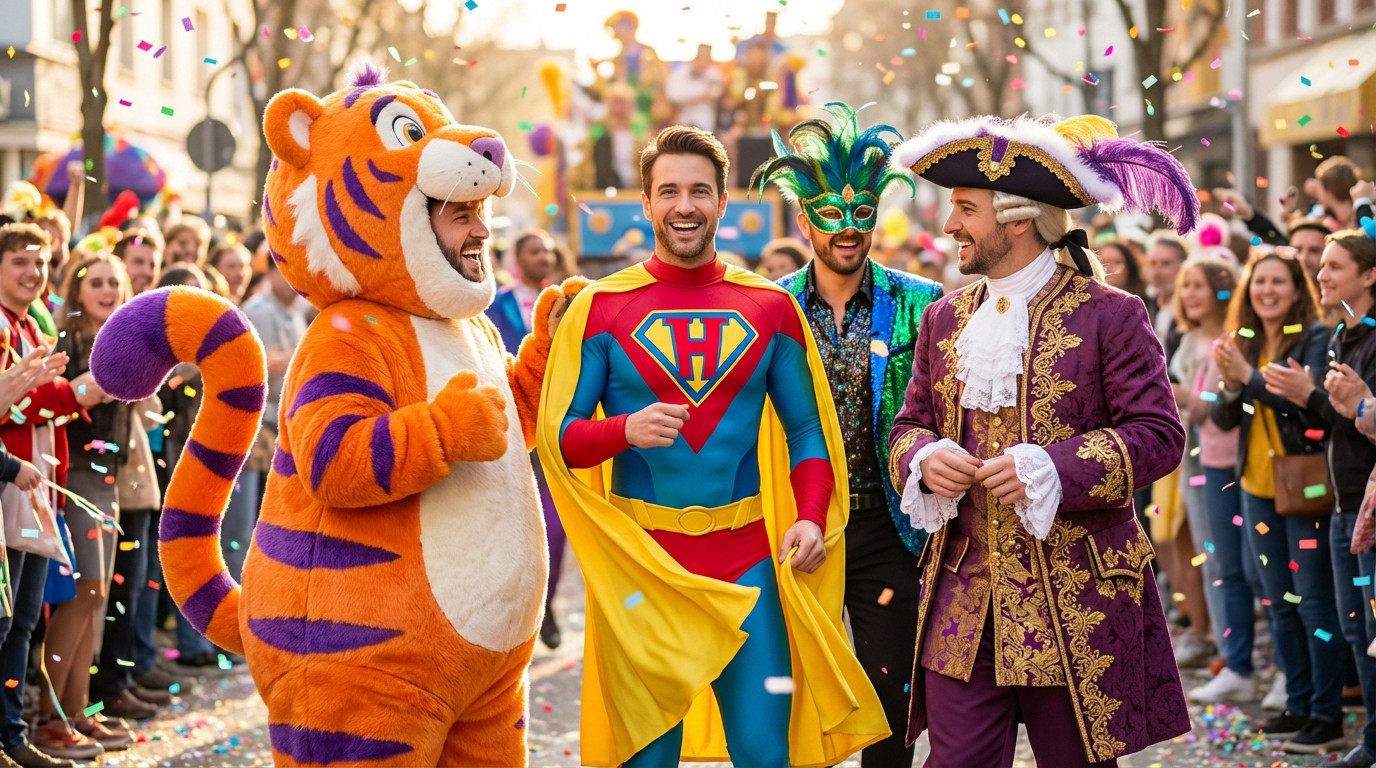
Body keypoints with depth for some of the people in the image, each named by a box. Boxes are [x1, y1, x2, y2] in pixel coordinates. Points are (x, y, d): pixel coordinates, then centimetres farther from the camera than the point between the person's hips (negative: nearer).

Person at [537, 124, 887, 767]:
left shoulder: (770, 308, 8)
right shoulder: (601, 308, 1)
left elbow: (806, 431, 10)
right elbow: (558, 437, -1)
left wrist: (812, 517, -7)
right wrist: (626, 430, -21)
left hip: (746, 560, 2)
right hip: (640, 562, -1)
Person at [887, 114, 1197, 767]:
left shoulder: (1108, 316, -5)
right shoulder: (944, 319, 12)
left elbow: (1159, 436, -9)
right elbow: (909, 424, 18)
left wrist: (1049, 468, -19)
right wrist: (925, 461, -6)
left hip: (1075, 602, -4)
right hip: (962, 599, 4)